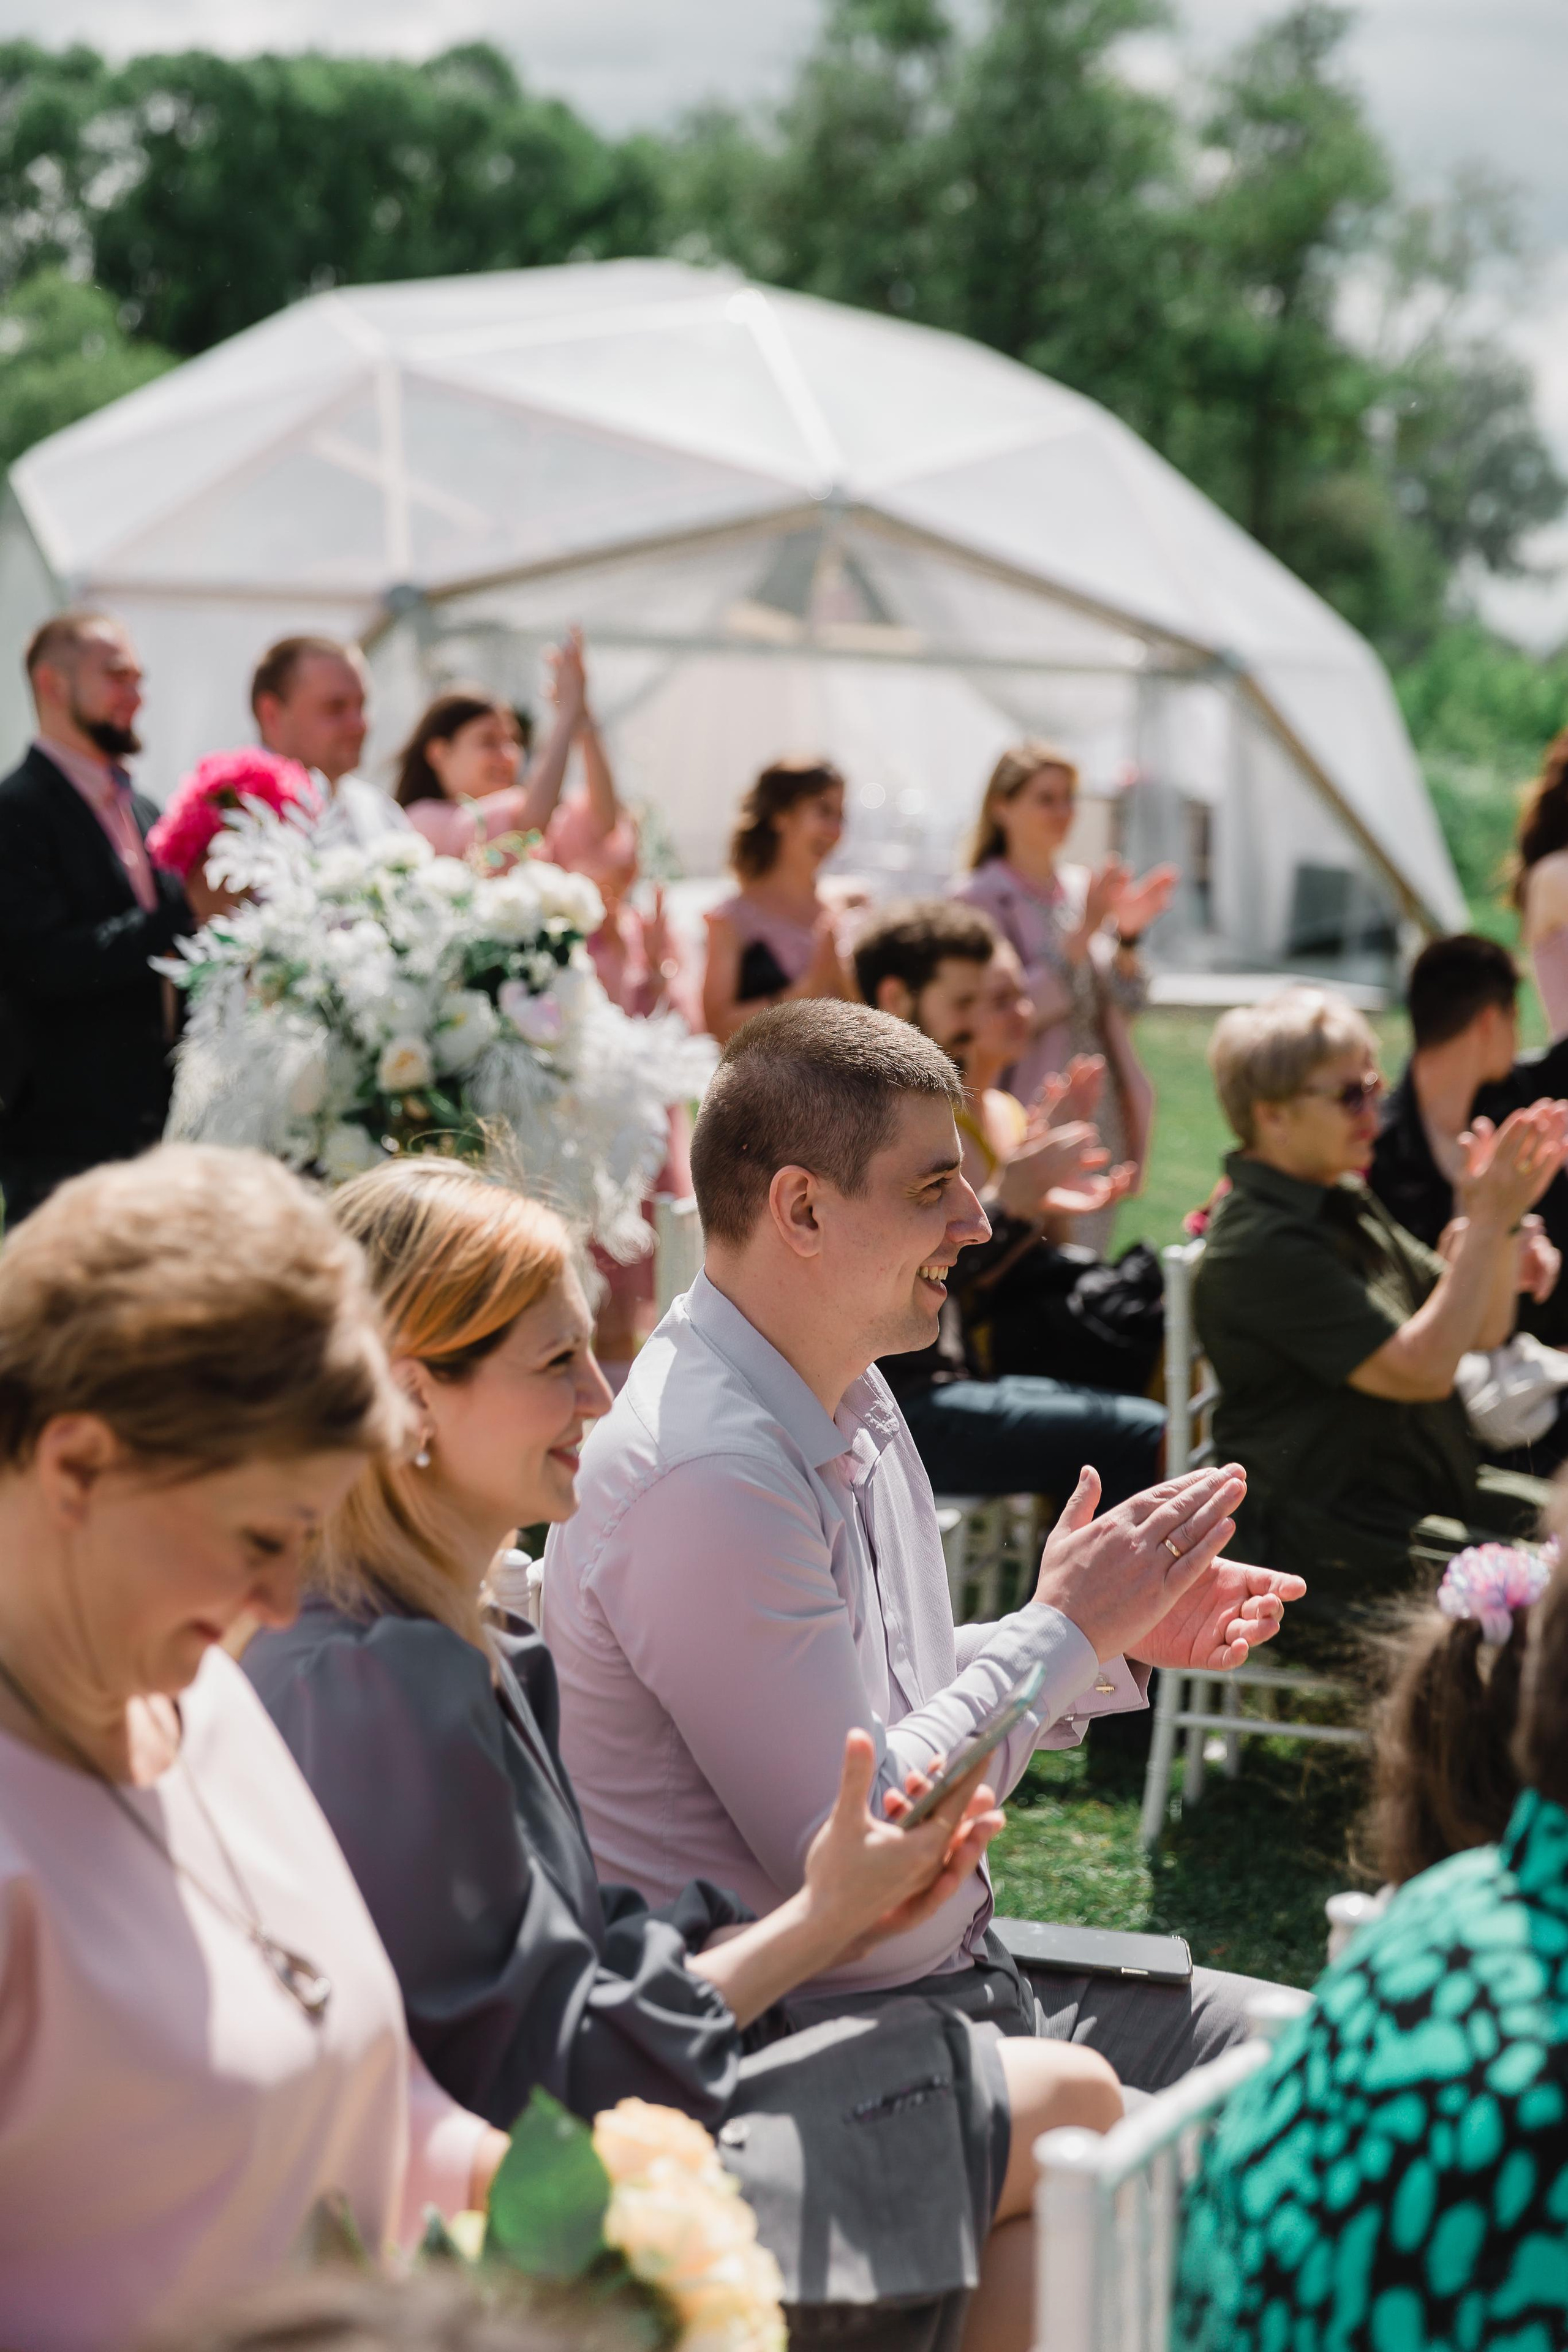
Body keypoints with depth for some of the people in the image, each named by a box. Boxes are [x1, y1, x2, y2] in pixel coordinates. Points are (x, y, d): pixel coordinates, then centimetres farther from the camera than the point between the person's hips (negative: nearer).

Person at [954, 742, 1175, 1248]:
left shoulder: (1082, 888, 11)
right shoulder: (983, 897, -6)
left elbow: (1125, 1004, 10)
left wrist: (1127, 936, -7)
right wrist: (1085, 931, -19)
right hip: (1031, 1113, -6)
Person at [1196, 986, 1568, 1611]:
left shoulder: (1346, 1203, 13)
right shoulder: (1258, 1248, -19)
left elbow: (1484, 1330, 13)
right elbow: (1420, 1370, -23)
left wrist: (1501, 1215, -4)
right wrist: (1485, 1222, -19)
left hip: (1437, 1488, 10)